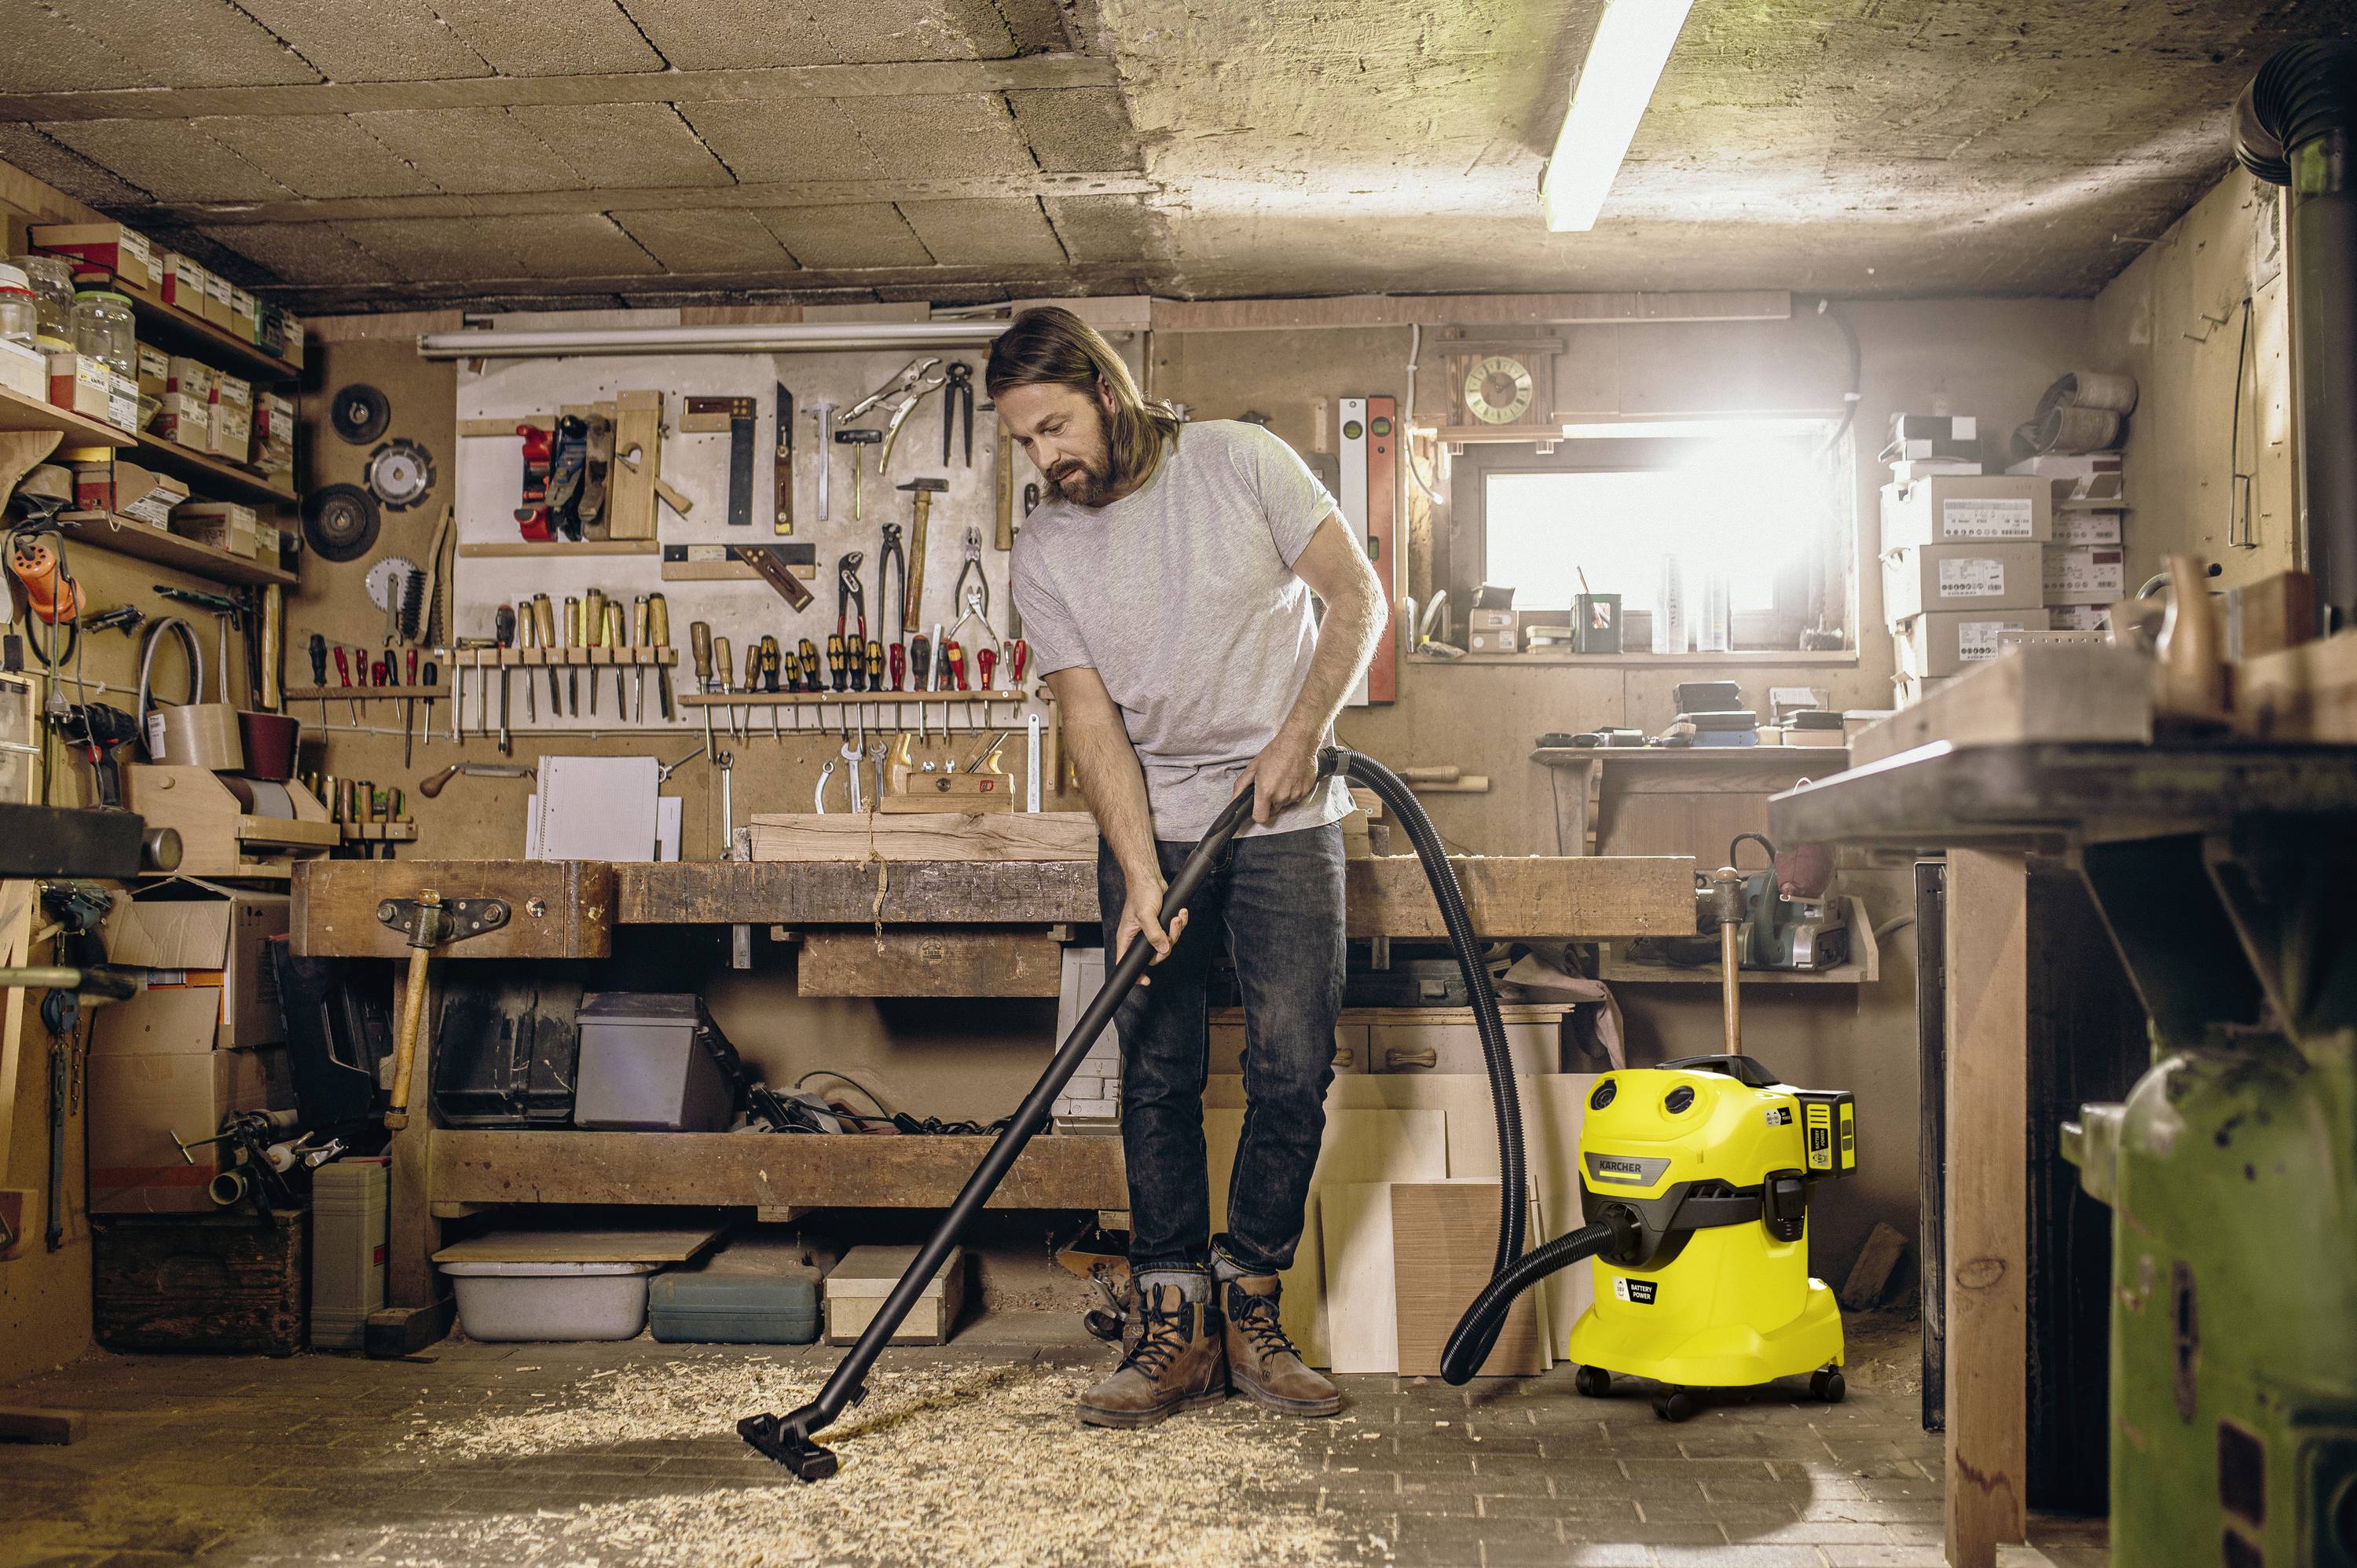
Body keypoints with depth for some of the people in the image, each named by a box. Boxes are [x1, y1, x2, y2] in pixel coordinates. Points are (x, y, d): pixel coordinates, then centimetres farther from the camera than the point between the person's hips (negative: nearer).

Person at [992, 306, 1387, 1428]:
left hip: (1284, 821, -1)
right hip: (1152, 829, 2)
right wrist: (1139, 873, -18)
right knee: (1157, 1077, -2)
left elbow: (1358, 598, -3)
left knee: (1294, 1071, -6)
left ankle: (1249, 1308, 9)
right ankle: (1176, 1328, 6)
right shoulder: (1043, 557, -2)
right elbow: (1092, 720, -8)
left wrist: (1298, 736, -13)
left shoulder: (1240, 463, -5)